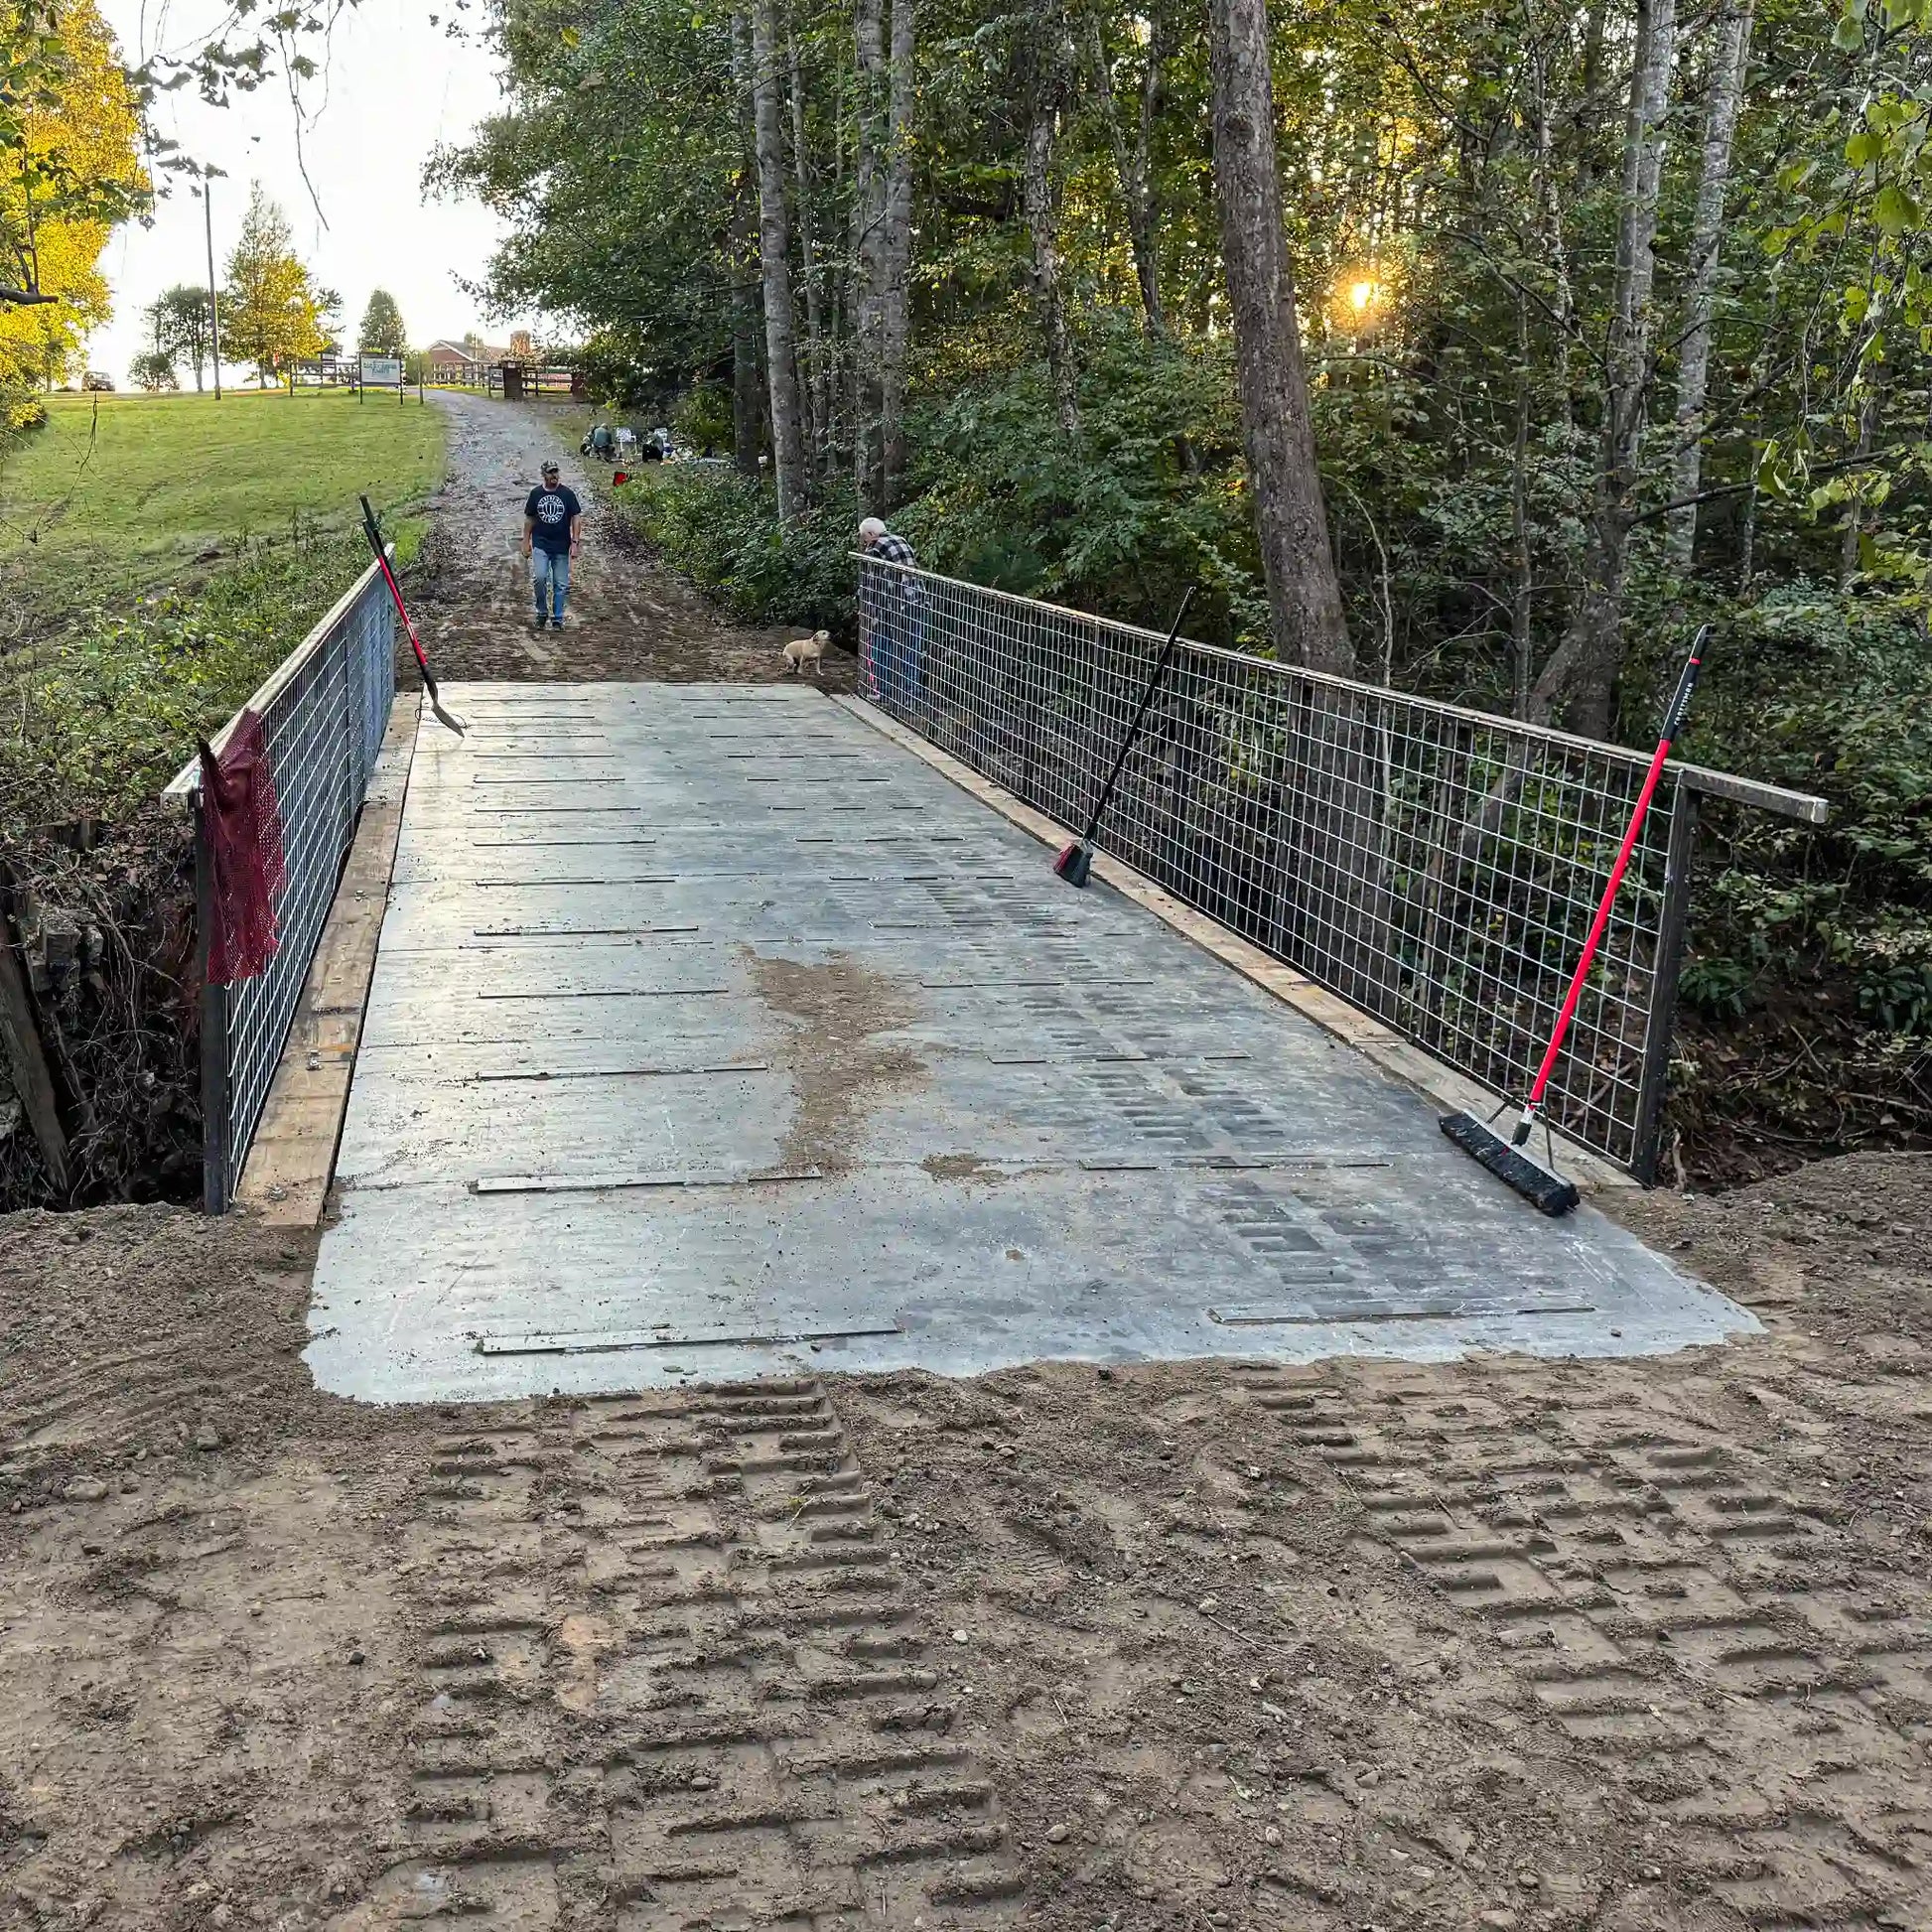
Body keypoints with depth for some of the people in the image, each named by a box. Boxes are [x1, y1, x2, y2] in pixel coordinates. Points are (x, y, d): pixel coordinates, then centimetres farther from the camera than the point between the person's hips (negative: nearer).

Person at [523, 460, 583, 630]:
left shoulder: (567, 494, 0)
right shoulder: (536, 493, 3)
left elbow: (576, 518, 1)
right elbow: (529, 519, 10)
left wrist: (575, 542, -6)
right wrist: (526, 542, 9)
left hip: (561, 546, 0)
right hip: (540, 545, 0)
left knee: (560, 584, 3)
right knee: (539, 578, -16)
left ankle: (557, 619, 13)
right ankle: (541, 613, 4)